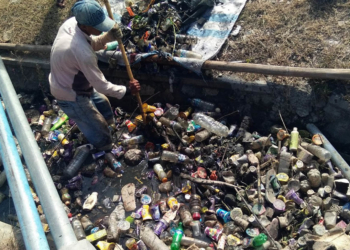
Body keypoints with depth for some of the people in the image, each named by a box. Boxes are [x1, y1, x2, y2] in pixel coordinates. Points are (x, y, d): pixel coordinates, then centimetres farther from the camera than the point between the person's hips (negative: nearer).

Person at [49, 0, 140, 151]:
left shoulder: (71, 23, -13)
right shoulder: (82, 52, -40)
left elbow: (92, 44, 5)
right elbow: (101, 85, -29)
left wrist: (109, 36, -15)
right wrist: (127, 90, -15)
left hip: (72, 83, 9)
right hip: (71, 96, -8)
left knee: (103, 104, 30)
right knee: (101, 137, 11)